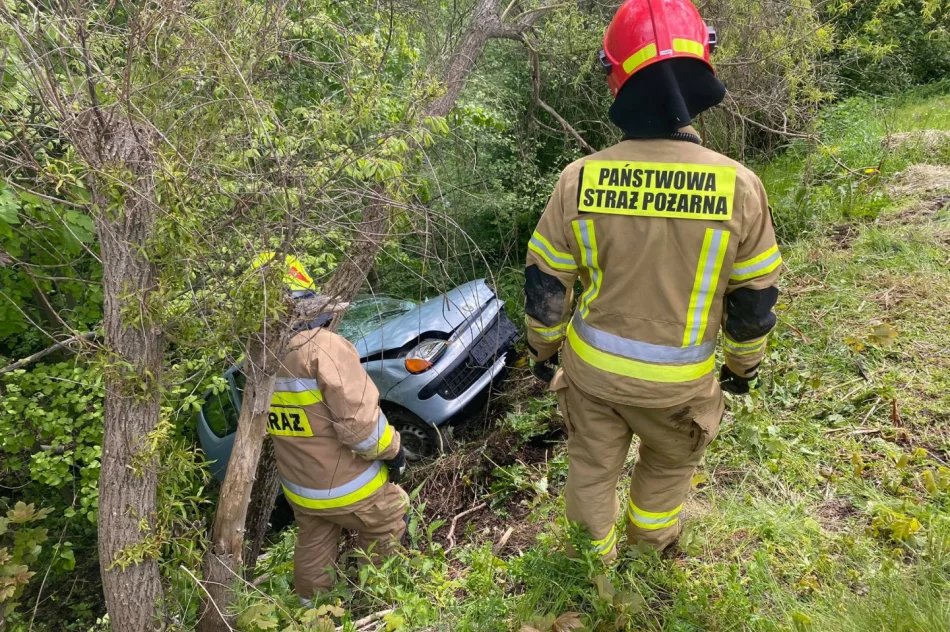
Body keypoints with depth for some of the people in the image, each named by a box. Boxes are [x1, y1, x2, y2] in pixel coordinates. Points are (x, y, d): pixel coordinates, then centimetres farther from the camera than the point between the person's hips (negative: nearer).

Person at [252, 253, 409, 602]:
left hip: (297, 486, 6)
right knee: (389, 521, 22)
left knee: (313, 548, 28)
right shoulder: (324, 348, -30)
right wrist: (392, 450, -12)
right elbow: (361, 423, -30)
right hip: (346, 487, -6)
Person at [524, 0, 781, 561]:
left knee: (592, 463, 24)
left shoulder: (580, 179, -17)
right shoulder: (739, 186, -18)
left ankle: (596, 551, 48)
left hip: (592, 367, 1)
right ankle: (651, 534, 54)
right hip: (677, 381, 0)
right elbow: (755, 301, -7)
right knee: (671, 462, 29)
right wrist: (745, 364, 12)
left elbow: (545, 286, -8)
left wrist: (544, 347, 10)